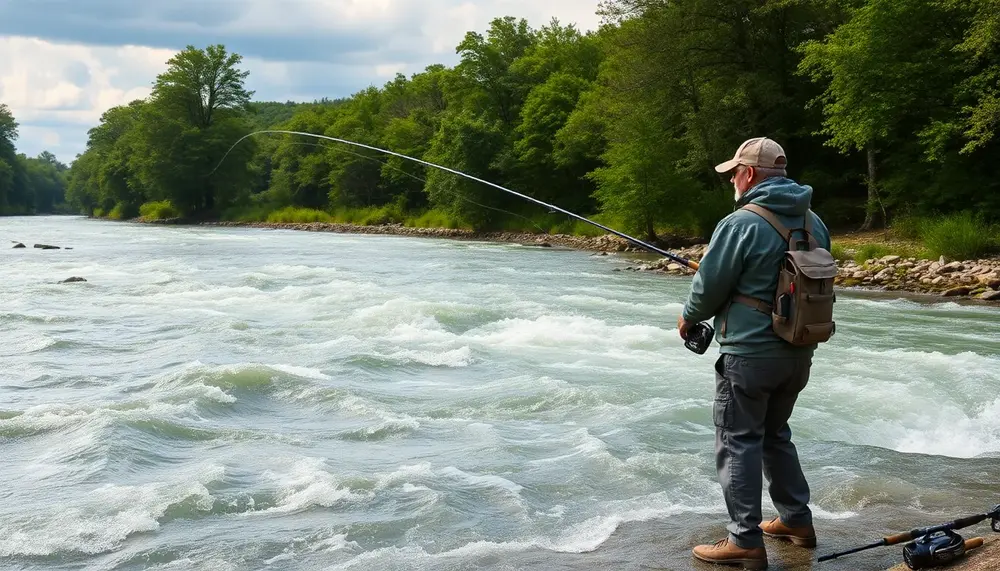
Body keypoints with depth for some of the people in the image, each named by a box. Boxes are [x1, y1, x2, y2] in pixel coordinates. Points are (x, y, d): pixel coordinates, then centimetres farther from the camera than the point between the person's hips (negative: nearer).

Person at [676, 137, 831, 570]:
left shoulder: (741, 224, -17)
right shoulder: (813, 222, 7)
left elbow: (708, 288, -12)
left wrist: (688, 318, 8)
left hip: (749, 353, -8)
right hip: (799, 352, 8)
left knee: (738, 442, 1)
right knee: (775, 435, 22)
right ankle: (797, 520, 29)